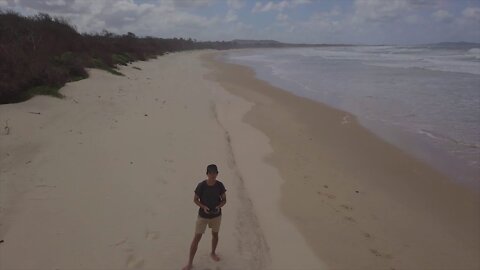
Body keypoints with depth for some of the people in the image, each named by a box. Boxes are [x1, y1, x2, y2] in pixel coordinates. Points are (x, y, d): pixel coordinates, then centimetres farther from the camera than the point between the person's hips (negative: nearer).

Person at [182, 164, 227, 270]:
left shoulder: (220, 185, -14)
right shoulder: (201, 185, -21)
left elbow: (224, 200, -4)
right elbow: (195, 199, -9)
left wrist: (219, 206, -24)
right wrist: (203, 207, -25)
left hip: (216, 215, 3)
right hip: (203, 216, -2)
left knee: (215, 234, 22)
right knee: (196, 238, 1)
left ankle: (213, 253, 50)